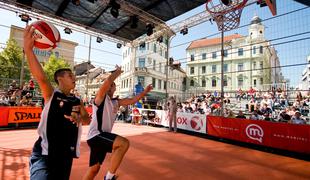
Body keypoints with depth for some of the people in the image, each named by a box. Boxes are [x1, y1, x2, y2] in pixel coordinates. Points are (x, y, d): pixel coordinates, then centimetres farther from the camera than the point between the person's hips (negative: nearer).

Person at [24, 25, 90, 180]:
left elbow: (87, 119, 15)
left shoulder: (77, 101, 10)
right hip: (44, 154, -5)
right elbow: (40, 77, -23)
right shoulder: (51, 94, -4)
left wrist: (79, 118, -9)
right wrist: (28, 48, -37)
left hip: (67, 155, 6)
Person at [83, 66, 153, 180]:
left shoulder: (116, 102, 14)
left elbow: (132, 101, 14)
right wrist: (118, 71, -7)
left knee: (94, 168, 18)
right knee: (124, 143, -25)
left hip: (102, 136, 8)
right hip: (95, 135, -8)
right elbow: (108, 80, -23)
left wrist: (144, 92, 8)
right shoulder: (101, 97, -7)